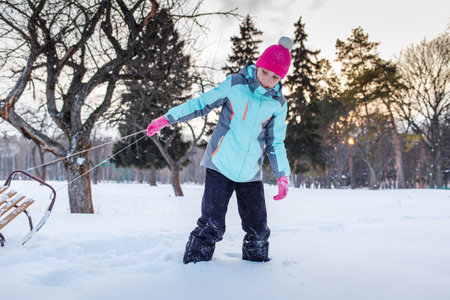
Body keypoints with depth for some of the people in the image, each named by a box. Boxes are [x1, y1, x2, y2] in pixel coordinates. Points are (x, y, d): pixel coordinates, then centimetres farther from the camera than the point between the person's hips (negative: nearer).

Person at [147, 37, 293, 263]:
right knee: (212, 225, -9)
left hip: (250, 174, 3)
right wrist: (167, 118, 2)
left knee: (258, 229, 5)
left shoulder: (278, 104, 3)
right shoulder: (235, 84, -4)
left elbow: (275, 143, 10)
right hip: (220, 166, -3)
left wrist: (282, 175, -1)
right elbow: (201, 104, 4)